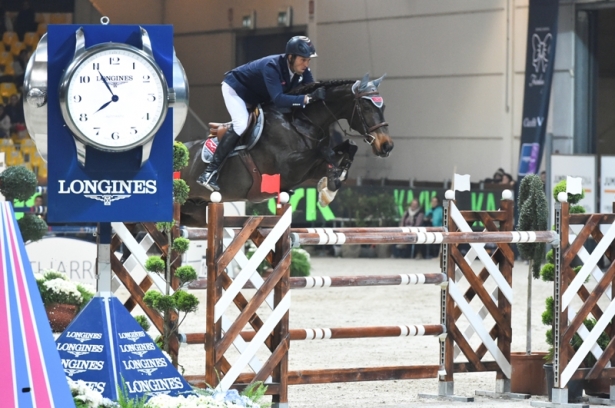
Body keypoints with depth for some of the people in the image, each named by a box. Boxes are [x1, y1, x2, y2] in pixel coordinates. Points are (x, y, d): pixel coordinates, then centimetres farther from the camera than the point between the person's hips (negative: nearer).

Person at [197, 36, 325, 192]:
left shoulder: (303, 71, -18)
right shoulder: (272, 66, -39)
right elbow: (278, 99, -50)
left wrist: (318, 95, -37)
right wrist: (308, 98, -58)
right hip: (235, 88, -9)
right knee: (241, 125, -27)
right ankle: (209, 173, -29)